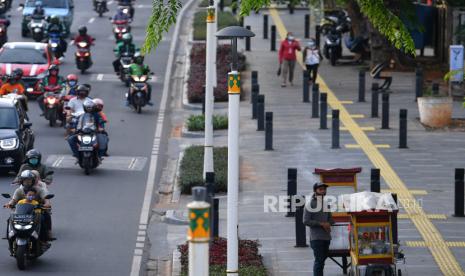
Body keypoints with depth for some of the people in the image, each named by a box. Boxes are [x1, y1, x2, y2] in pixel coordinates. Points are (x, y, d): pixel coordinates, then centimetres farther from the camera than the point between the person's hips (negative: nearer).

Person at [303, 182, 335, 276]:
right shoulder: (310, 204, -6)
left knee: (323, 258, 12)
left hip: (326, 236, 7)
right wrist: (321, 224, -17)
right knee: (319, 260, -12)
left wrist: (328, 223, -4)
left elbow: (331, 219, 20)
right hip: (316, 237, -7)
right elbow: (306, 221, -12)